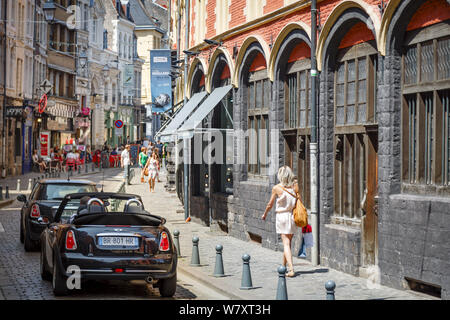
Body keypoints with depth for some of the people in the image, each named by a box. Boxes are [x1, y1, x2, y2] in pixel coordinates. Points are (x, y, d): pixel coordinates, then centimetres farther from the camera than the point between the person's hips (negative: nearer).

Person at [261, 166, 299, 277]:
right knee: (288, 242, 17)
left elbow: (270, 205, 3)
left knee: (286, 244, -6)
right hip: (292, 216, 4)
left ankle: (291, 269, -17)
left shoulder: (276, 188, -7)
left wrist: (264, 214, 20)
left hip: (282, 216, -4)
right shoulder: (294, 186, 0)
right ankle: (283, 266, 31)